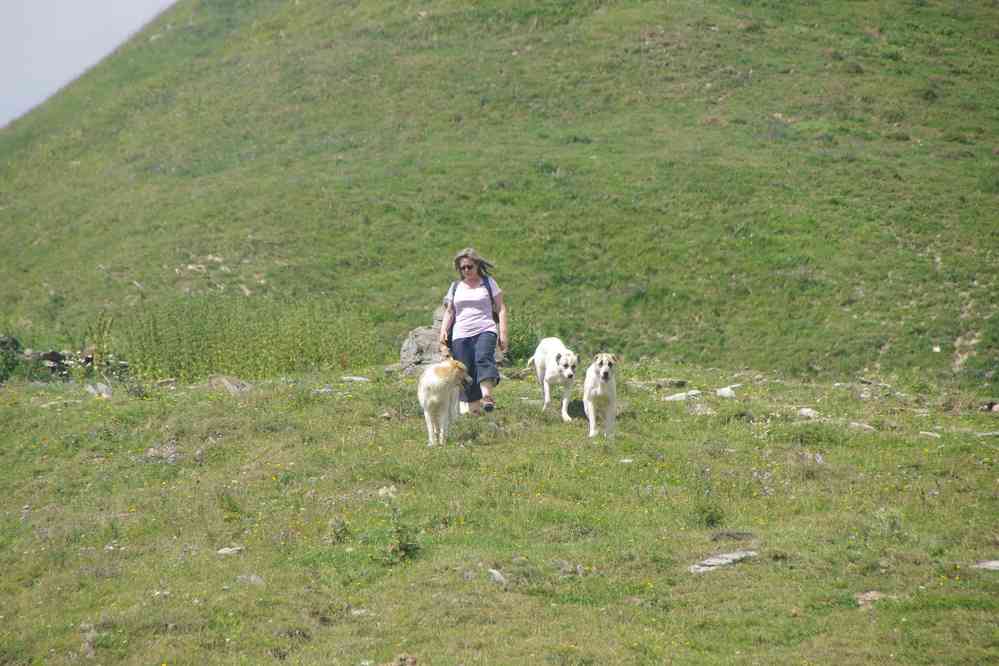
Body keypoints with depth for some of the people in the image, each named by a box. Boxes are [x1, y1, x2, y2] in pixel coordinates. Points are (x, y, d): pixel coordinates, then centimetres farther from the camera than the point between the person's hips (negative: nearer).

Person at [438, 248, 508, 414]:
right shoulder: (455, 287, 19)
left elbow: (501, 309, 8)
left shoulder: (488, 283, 11)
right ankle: (474, 409, 1)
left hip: (485, 331, -4)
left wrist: (503, 333, -2)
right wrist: (443, 330, 1)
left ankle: (487, 397, -48)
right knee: (467, 373, -4)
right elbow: (449, 311, 20)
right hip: (461, 335, 4)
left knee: (483, 358, -31)